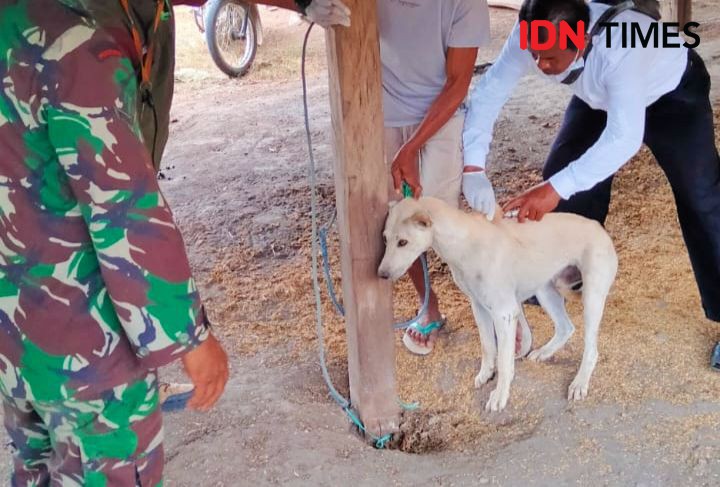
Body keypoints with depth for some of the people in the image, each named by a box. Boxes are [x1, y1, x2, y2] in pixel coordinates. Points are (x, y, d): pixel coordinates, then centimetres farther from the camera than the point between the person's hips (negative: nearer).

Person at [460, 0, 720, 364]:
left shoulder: (620, 46, -46)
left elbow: (626, 138, -48)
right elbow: (488, 92, -23)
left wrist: (556, 189, -55)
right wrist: (473, 168, -35)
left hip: (673, 94, -5)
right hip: (601, 96, 5)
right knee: (562, 171, 0)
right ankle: (570, 270, 22)